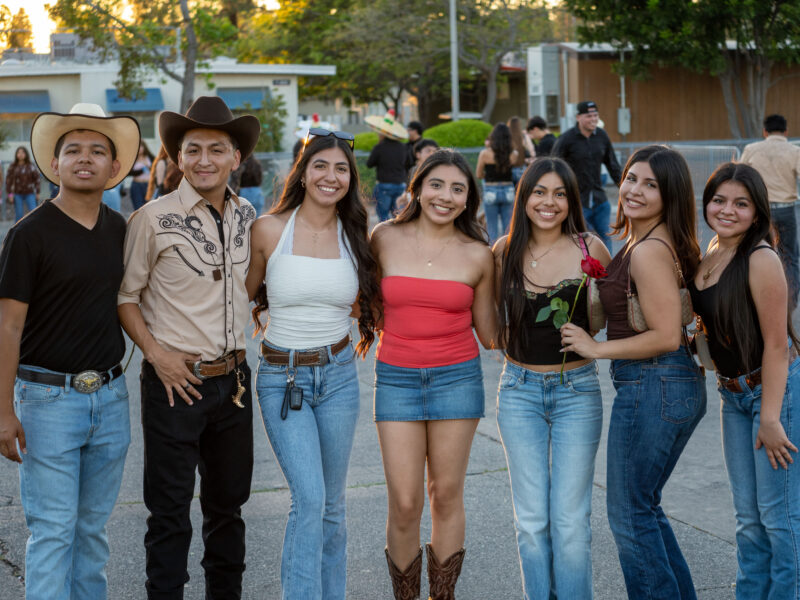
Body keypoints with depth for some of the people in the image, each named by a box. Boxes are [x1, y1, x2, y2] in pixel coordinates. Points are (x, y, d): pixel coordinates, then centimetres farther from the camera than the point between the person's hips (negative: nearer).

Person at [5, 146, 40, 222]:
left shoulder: (31, 166, 1)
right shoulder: (12, 167, 0)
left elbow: (36, 179, 7)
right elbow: (8, 181, 1)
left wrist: (37, 192, 6)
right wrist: (10, 194, -5)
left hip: (29, 194, 0)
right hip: (17, 194, 0)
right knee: (19, 215, 0)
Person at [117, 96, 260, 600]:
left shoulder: (247, 216, 6)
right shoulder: (154, 219, -10)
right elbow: (125, 296, -4)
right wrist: (156, 354, -13)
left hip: (233, 379, 5)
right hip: (175, 382, -5)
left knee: (228, 503, 16)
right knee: (170, 511, 2)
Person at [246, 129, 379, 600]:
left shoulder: (355, 236, 3)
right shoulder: (270, 230, -6)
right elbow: (244, 296, 7)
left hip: (338, 375, 3)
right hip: (281, 378, -3)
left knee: (333, 503, 11)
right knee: (310, 499, -14)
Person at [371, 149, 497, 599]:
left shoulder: (478, 256, 1)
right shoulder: (386, 239, 1)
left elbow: (489, 332, 8)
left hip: (457, 377, 0)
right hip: (397, 377, 0)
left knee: (447, 496, 6)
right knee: (404, 504, -3)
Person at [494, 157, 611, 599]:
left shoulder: (589, 249, -6)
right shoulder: (504, 252, -1)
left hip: (577, 389, -1)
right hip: (520, 390, 2)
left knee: (570, 519, -2)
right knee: (531, 519, 5)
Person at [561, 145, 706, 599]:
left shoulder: (648, 251, -20)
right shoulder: (658, 243, 11)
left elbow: (666, 336, -23)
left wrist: (596, 349, -14)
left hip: (653, 387, -10)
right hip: (679, 384, 10)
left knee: (631, 515, 3)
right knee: (645, 509, 21)